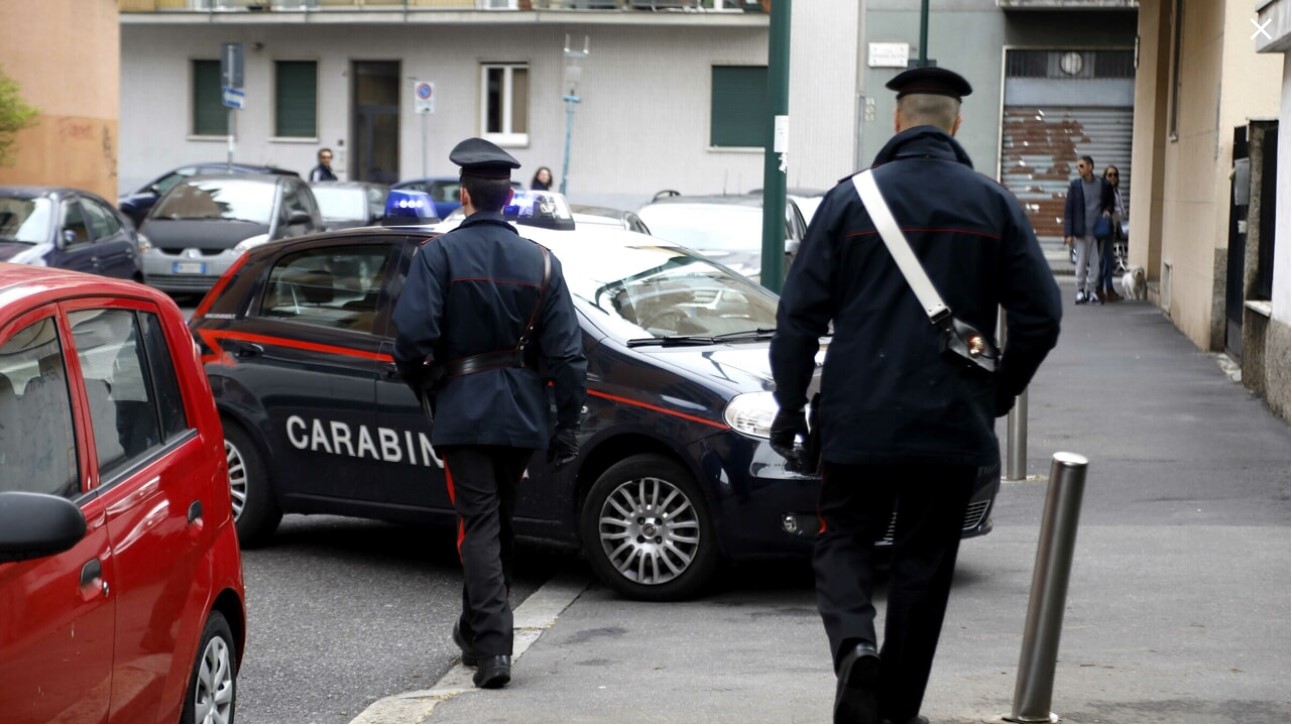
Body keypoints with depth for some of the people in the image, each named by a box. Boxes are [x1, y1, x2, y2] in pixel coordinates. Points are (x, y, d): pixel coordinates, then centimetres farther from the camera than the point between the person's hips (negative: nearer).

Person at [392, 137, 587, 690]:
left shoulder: (439, 254, -7)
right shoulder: (541, 262, 5)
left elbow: (412, 333, -17)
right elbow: (566, 353, 2)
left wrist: (420, 384, 2)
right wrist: (567, 426, 7)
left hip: (462, 411, -4)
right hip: (520, 416, 4)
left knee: (479, 526, -3)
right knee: (500, 523, 19)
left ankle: (493, 647, -15)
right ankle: (476, 633, 33)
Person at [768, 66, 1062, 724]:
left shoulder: (850, 199, -2)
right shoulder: (993, 205, 2)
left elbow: (800, 314, -3)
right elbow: (1040, 315, 0)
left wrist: (789, 409, 5)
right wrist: (998, 394, 14)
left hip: (860, 421, -1)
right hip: (954, 424, 1)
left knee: (843, 540, 12)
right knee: (924, 564, 11)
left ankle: (855, 644, -16)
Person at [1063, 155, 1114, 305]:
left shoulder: (1103, 185, 3)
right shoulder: (1075, 185, 0)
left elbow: (1110, 202, 20)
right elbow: (1068, 210, -1)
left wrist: (1108, 210, -4)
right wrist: (1068, 233, -7)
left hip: (1098, 231, 1)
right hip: (1081, 231, -1)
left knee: (1095, 263, 3)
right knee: (1081, 263, 3)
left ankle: (1092, 290, 13)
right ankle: (1081, 291, 11)